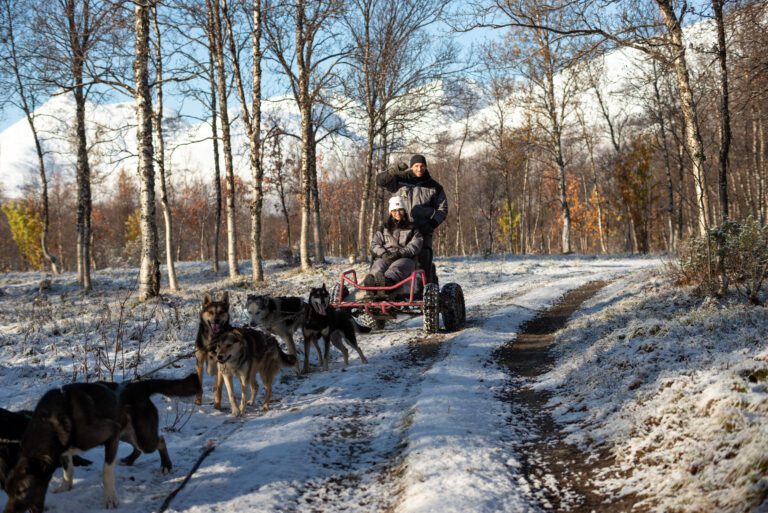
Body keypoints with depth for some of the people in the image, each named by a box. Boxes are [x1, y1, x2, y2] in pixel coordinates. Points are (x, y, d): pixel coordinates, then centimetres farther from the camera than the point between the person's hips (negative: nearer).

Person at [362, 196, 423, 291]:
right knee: (378, 265, -37)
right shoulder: (384, 228, 26)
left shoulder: (412, 228, 19)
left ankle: (388, 279, -75)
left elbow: (415, 246, 3)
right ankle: (371, 280, -71)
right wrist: (383, 253, -10)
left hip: (405, 258, -2)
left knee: (396, 267, -40)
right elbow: (374, 244, 13)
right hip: (385, 258, 2)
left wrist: (399, 253, -15)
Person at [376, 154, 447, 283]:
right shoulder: (400, 181, 10)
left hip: (424, 230, -1)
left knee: (424, 260, -12)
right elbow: (380, 180, 3)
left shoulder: (434, 187, 10)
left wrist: (432, 224, -2)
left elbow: (442, 209, 12)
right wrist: (395, 171, -12)